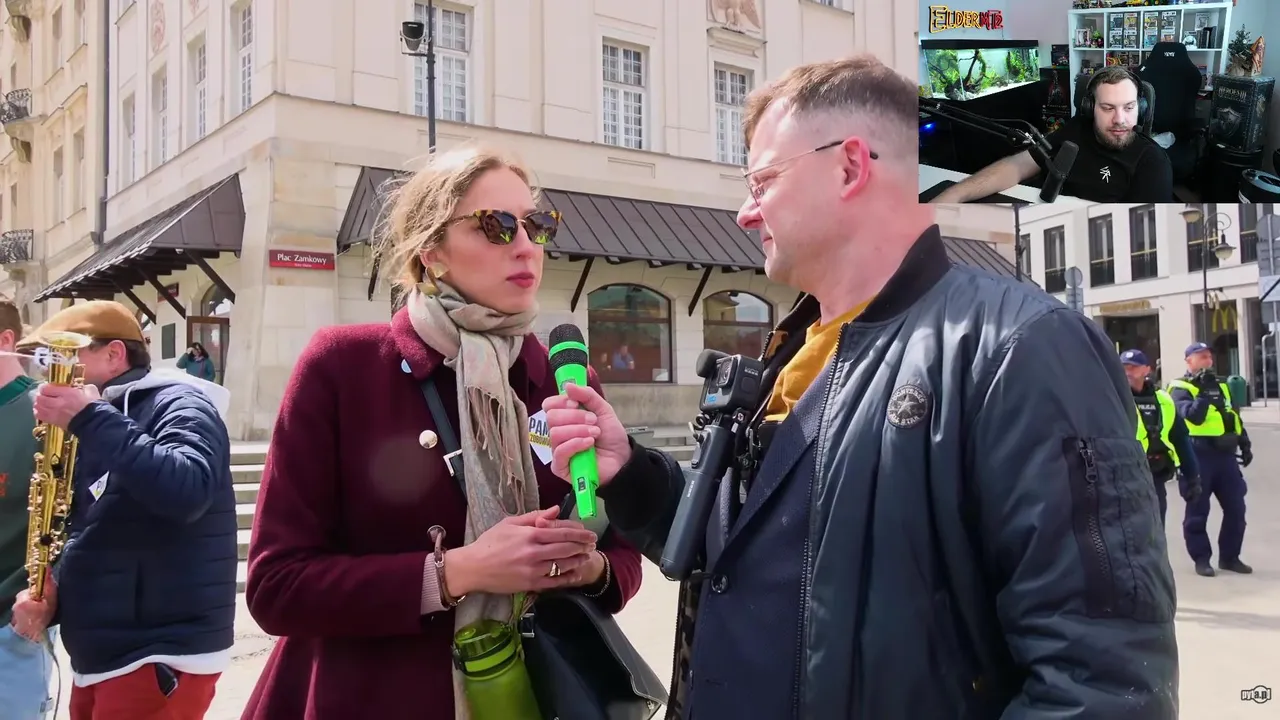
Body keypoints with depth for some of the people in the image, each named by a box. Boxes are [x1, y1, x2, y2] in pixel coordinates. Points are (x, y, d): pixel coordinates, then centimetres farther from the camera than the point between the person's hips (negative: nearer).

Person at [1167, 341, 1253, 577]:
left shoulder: (1221, 385, 19)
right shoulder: (1181, 388, -4)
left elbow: (1234, 417, 24)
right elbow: (1192, 416, -20)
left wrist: (1245, 444, 19)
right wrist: (1203, 393, -22)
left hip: (1225, 454, 7)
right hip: (1199, 456, -7)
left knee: (1235, 508, 8)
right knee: (1198, 511, 0)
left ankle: (1229, 557, 19)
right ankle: (1201, 559, 8)